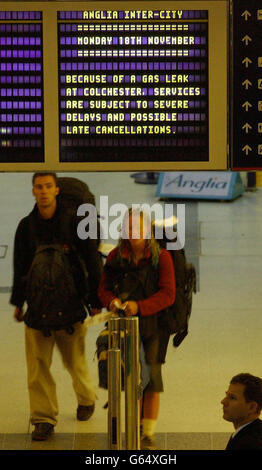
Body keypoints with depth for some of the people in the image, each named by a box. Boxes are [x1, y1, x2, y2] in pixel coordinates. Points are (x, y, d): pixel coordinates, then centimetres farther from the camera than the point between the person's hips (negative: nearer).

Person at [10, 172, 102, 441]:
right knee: (37, 365, -1)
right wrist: (18, 302, 16)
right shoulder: (26, 226, 4)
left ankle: (86, 399, 38)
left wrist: (95, 301, -3)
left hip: (70, 305, -2)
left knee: (74, 360, 10)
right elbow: (20, 267, 14)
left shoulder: (75, 223, -5)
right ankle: (43, 419, 6)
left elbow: (92, 264, -2)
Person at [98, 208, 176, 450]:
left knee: (151, 376, -6)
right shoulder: (116, 256, 5)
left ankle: (149, 434, 3)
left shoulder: (161, 257, -5)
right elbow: (104, 288, 7)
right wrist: (111, 301, -16)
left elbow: (168, 294, -11)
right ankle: (138, 425, 27)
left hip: (153, 324, -3)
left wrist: (139, 306, -23)